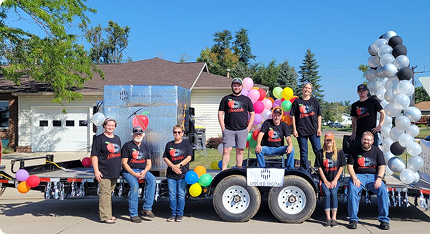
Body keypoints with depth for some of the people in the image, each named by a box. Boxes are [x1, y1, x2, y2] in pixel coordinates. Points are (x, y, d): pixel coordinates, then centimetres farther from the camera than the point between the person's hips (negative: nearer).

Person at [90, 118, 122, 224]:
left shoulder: (117, 138, 15)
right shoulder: (99, 139, -6)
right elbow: (94, 156, -9)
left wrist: (119, 169, 21)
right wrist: (96, 171, -15)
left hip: (114, 172, 7)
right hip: (104, 172, -7)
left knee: (109, 193, 15)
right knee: (105, 193, -5)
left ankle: (108, 214, 24)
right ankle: (105, 216, 2)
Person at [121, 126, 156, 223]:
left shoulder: (146, 147, 15)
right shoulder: (127, 146, 2)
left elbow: (149, 163, 12)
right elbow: (124, 163, -5)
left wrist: (145, 171, -11)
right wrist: (134, 174, -18)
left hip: (143, 171, 4)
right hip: (129, 171, -4)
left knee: (152, 179, -27)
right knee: (134, 185, -31)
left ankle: (147, 208, -25)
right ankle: (133, 214, -23)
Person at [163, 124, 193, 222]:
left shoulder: (186, 144, 6)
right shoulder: (169, 144, 13)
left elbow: (189, 157, -1)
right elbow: (165, 158, 8)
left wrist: (179, 165, -13)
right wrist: (173, 167, -8)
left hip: (183, 173, -2)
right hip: (171, 174, 2)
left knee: (181, 194, -2)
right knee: (172, 195, 3)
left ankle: (180, 214, 9)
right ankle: (173, 213, 15)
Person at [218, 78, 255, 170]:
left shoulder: (246, 99, 13)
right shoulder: (226, 99, 11)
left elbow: (252, 114, 13)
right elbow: (220, 113, 8)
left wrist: (248, 128, 2)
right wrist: (223, 128, -2)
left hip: (242, 130, 1)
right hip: (228, 130, -1)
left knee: (240, 151, 5)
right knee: (226, 150, -6)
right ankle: (223, 171, -2)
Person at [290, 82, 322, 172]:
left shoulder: (315, 101, 8)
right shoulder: (297, 101, 6)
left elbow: (319, 115, 8)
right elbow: (293, 116, 5)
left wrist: (319, 128, 1)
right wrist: (294, 129, -1)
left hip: (313, 130, 0)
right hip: (301, 130, 0)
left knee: (318, 150, -1)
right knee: (303, 152, 7)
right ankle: (304, 171, 16)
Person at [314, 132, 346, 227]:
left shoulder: (339, 152, 5)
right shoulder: (320, 153, 5)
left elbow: (341, 167, 3)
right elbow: (319, 169, 3)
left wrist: (334, 181, -8)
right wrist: (325, 181, -7)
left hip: (335, 179, 0)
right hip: (324, 179, 0)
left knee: (333, 193, -25)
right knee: (327, 193, -24)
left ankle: (334, 218, -21)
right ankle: (328, 218, -19)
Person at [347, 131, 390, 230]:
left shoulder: (377, 151, 11)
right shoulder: (355, 151, 9)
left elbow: (382, 166, 6)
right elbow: (350, 166, 4)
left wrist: (379, 178, -13)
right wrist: (354, 178, -14)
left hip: (373, 176, 1)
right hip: (358, 175, -1)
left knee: (383, 190, -27)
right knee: (352, 189, -31)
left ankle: (384, 219, -13)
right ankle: (353, 219, -22)